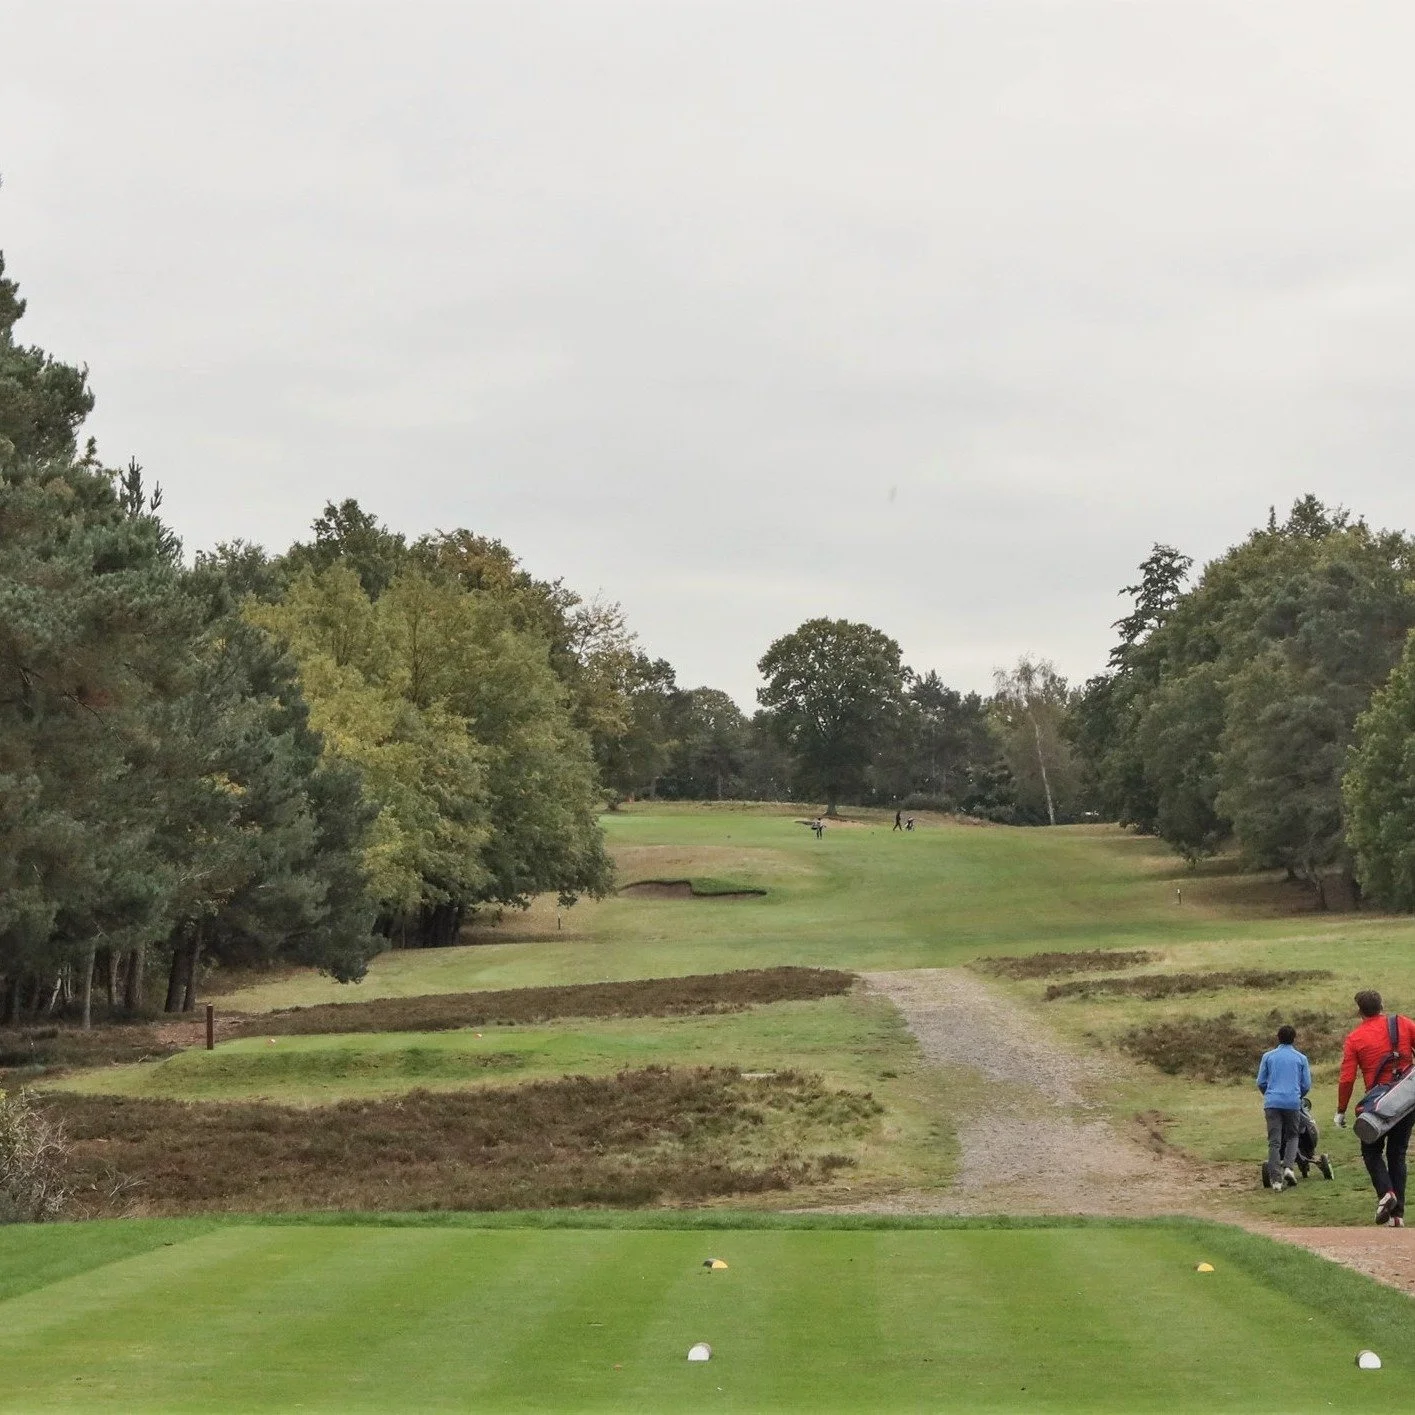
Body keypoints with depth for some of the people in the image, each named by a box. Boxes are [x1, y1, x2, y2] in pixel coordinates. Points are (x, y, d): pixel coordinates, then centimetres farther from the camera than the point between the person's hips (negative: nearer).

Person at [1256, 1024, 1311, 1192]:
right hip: (1293, 1102, 0)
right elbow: (1306, 1085, 9)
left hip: (1272, 1102, 0)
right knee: (1292, 1136, 17)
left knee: (1274, 1141, 0)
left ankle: (1276, 1179, -7)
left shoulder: (1268, 1057, 9)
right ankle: (1288, 1166, -5)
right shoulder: (1301, 1058, 8)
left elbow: (1261, 1082, 10)